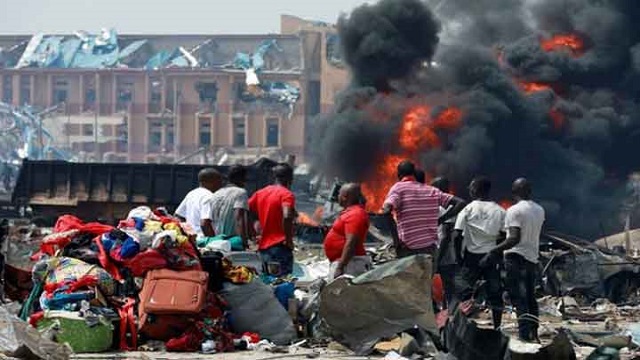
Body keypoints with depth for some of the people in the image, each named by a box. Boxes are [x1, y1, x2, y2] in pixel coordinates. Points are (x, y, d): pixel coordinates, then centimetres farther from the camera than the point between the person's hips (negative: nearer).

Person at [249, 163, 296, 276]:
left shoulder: (260, 193, 13)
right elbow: (287, 217, -25)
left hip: (263, 247, 7)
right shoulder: (286, 194, -9)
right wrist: (289, 240, -15)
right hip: (279, 246, -7)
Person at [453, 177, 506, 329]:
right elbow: (503, 236, -2)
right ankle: (497, 327, 11)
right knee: (494, 292, 8)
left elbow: (457, 235, -11)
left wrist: (458, 255, -1)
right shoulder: (499, 211, 1)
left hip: (472, 255, -2)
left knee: (466, 293, 4)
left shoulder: (467, 209, -7)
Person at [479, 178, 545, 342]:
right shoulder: (539, 210, 9)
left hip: (516, 256, -7)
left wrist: (493, 253, -25)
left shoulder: (514, 211, -14)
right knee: (530, 296, 15)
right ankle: (533, 333, 19)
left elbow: (514, 238, -23)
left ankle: (524, 333, -17)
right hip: (532, 257, 7)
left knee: (518, 297, -8)